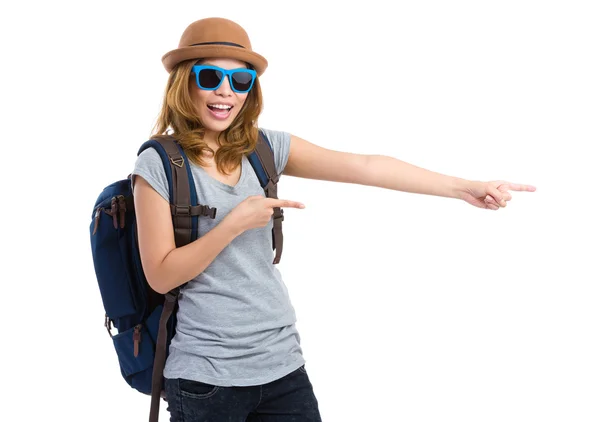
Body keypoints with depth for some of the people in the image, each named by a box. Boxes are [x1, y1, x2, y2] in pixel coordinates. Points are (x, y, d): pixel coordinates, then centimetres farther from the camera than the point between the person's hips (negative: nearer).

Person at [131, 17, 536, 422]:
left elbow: (362, 166, -2)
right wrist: (235, 224, -19)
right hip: (206, 374, -4)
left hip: (282, 362, 4)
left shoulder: (264, 147, 4)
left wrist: (465, 187, -7)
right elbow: (161, 276, -10)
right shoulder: (158, 164, -8)